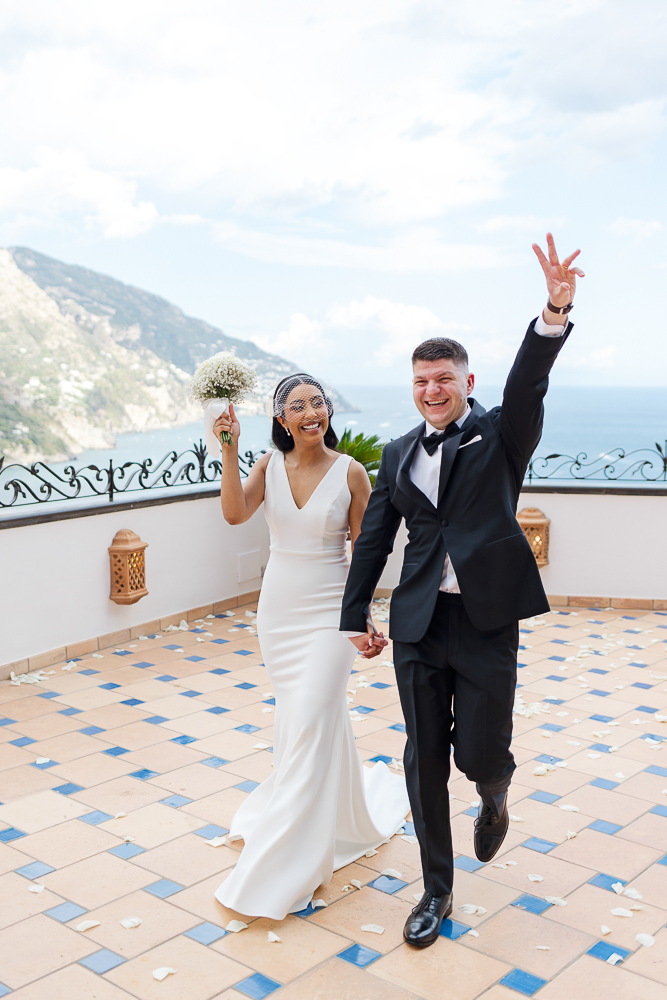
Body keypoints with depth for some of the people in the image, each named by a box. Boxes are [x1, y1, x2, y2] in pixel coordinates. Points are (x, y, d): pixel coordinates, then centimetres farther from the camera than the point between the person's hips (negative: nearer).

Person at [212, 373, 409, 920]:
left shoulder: (351, 473, -8)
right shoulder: (269, 466, -1)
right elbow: (235, 513, -18)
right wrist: (229, 449, -23)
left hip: (328, 612, -4)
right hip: (277, 608, 4)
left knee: (310, 728, -6)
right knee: (306, 718, 17)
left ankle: (285, 872, 5)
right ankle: (350, 809, 46)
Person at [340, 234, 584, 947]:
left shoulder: (500, 434, -1)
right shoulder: (398, 455, 9)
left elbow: (528, 383, -22)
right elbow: (373, 539, 13)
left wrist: (555, 315, -40)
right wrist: (356, 616, 12)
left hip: (487, 624, -3)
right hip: (418, 627, 3)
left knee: (480, 754, -1)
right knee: (424, 761, 9)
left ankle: (494, 794, 40)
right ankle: (437, 890, 28)